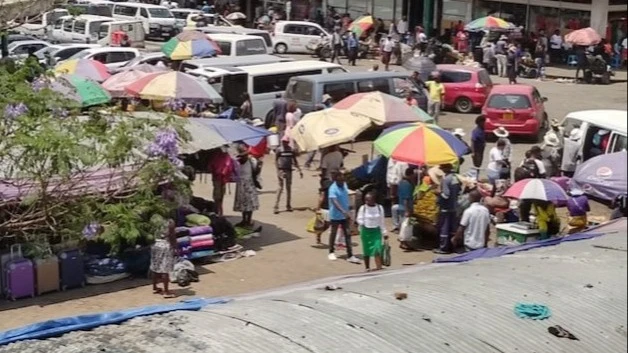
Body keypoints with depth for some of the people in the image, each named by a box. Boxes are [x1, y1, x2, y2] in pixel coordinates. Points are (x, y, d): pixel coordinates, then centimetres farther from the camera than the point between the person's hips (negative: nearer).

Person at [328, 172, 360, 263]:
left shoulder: (344, 185, 2)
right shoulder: (333, 189, -21)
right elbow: (334, 202, -35)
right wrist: (343, 211, -47)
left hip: (345, 215, 6)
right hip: (335, 215, -6)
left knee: (347, 234, 2)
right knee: (333, 233, 12)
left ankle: (350, 256, 2)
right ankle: (331, 252, 30)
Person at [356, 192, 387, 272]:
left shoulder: (379, 208, 1)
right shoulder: (363, 208, -4)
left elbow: (382, 221, 8)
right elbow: (359, 219, -1)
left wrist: (384, 232, 9)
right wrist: (362, 223, -23)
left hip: (376, 230, 0)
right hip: (366, 231, 0)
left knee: (377, 249, -13)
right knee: (366, 250, 6)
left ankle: (379, 267, -14)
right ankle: (367, 268, 19)